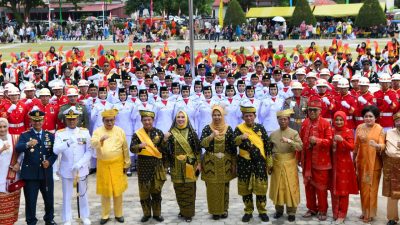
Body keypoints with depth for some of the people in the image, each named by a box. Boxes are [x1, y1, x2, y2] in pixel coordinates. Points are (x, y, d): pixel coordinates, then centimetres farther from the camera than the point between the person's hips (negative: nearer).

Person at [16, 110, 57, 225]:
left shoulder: (50, 135, 8)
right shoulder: (25, 135, -1)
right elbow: (17, 149, -19)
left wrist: (50, 161, -13)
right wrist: (28, 144, -39)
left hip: (46, 173, 3)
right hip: (30, 173, -3)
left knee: (49, 199, 14)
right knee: (30, 200, 2)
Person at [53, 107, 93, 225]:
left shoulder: (85, 132, -1)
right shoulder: (59, 133, -4)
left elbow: (89, 151, -3)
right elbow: (56, 150, -16)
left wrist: (79, 164, -15)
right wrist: (67, 143, -33)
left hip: (82, 169, 1)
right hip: (67, 170, -1)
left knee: (83, 194, 14)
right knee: (67, 196, 7)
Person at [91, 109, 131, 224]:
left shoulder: (120, 131, 0)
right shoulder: (97, 131, -2)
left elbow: (125, 149, 4)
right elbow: (93, 144, -20)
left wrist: (126, 164, 5)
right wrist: (101, 140, -41)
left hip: (117, 164, 0)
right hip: (103, 165, 0)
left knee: (118, 189, 5)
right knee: (105, 190, 7)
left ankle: (118, 214, 19)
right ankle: (105, 215, 19)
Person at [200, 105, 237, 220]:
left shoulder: (228, 129, 1)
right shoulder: (207, 128, -1)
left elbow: (233, 147, 3)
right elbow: (202, 144, -12)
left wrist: (234, 164, 1)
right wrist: (212, 135, -27)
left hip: (225, 162, 1)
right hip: (211, 162, 0)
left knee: (224, 187, 6)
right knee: (212, 188, 2)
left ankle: (224, 209, 20)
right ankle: (215, 211, 14)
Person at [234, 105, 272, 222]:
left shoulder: (260, 128, 4)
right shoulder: (239, 128, 1)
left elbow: (267, 145, 6)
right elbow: (233, 142, -13)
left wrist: (269, 162, 4)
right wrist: (241, 137, -34)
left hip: (259, 162, 0)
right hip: (244, 163, 0)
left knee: (261, 187, 3)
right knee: (245, 188, 6)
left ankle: (262, 211, 15)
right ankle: (248, 211, 19)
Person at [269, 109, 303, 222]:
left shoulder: (294, 133, -1)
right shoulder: (273, 134, 8)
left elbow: (300, 147, -13)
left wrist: (289, 141, -28)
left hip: (290, 164, -2)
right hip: (277, 164, 3)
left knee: (290, 187, -1)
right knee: (278, 187, 7)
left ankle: (291, 212, 8)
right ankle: (279, 210, 21)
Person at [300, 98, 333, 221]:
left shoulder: (326, 123, -8)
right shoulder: (304, 123, 6)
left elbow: (330, 141, -11)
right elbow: (301, 140, 12)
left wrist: (317, 140, -27)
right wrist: (299, 157, 11)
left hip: (321, 161, -5)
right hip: (307, 161, 5)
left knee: (321, 187, 4)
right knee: (308, 185, 12)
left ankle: (322, 210, 16)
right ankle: (312, 208, 25)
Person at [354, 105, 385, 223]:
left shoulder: (380, 129, -8)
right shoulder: (359, 127, 3)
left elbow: (382, 146, -14)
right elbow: (356, 145, 8)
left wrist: (377, 145, -36)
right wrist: (353, 159, 11)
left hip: (374, 163, -4)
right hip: (361, 162, 4)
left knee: (371, 188, 3)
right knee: (363, 188, 11)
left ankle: (370, 213, 15)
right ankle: (364, 211, 25)